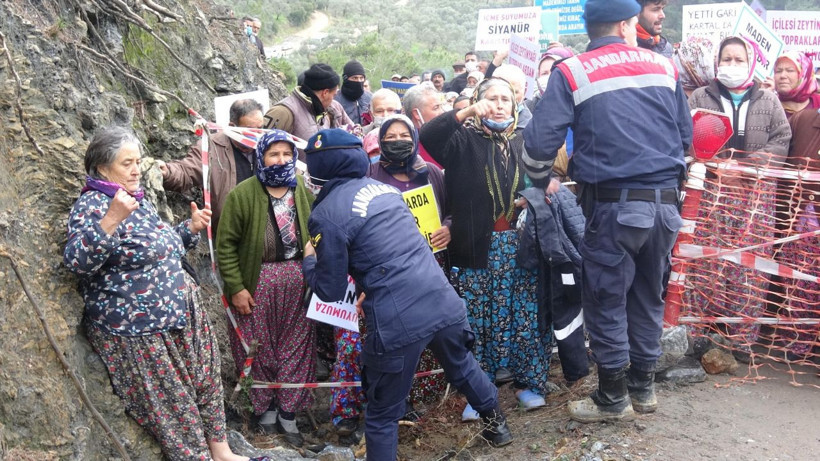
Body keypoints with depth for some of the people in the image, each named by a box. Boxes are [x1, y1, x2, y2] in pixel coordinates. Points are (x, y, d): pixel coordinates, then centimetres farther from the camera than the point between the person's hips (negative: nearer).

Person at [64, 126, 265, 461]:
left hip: (180, 317, 9)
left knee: (206, 384, 16)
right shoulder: (91, 206, -14)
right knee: (172, 406, 2)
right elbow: (76, 261, -28)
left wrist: (191, 228, 8)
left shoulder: (138, 200, 11)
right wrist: (111, 219, -38)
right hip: (138, 330, -9)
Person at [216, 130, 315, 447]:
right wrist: (235, 287, -11)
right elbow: (226, 244, -7)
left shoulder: (304, 192, 6)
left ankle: (288, 414, 20)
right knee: (260, 348, 7)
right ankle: (265, 408, 27)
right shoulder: (242, 194, -7)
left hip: (297, 279, 3)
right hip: (257, 280, -3)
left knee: (295, 347, 7)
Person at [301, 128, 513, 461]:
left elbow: (330, 290, -3)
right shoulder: (384, 188, 13)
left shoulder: (326, 215, -8)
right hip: (444, 302, 7)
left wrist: (309, 259, 15)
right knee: (461, 365, 34)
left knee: (382, 413, 12)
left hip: (398, 322, -7)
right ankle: (496, 424, 55)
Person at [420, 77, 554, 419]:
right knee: (477, 318, 2)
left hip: (520, 245, 3)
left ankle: (528, 382, 20)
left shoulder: (522, 144, 13)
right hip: (476, 247, -3)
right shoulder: (464, 140, 2)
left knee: (526, 315, 5)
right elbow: (428, 136, -16)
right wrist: (466, 113, -23)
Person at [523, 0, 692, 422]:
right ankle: (643, 386, 33)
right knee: (648, 296, 19)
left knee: (606, 300, 9)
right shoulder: (664, 66, 6)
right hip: (664, 202, 4)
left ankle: (614, 399, 21)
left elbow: (539, 146, -11)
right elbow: (685, 137, 14)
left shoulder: (571, 73, -6)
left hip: (613, 207, -4)